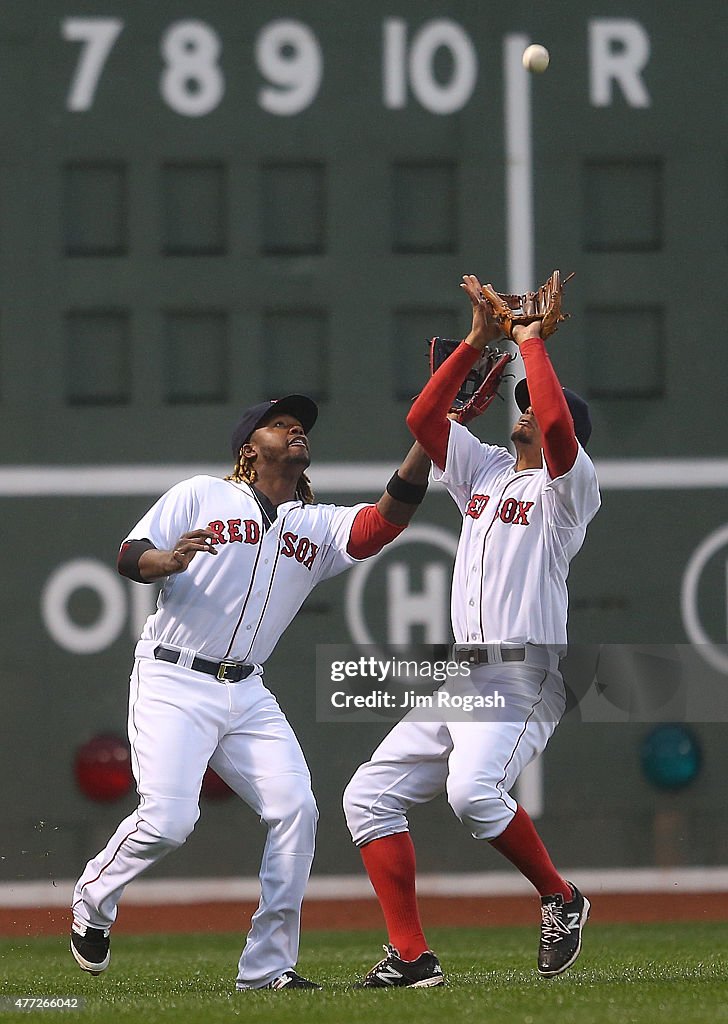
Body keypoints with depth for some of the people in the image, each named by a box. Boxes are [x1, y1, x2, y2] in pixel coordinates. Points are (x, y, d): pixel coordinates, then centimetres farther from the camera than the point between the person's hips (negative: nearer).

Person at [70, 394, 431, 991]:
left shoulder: (320, 528, 13)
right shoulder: (201, 496, 3)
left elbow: (389, 517, -4)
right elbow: (128, 557, -3)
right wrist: (168, 560, -27)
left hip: (247, 695, 5)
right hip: (173, 682, -5)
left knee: (296, 809, -12)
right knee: (169, 820, -19)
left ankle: (268, 965, -5)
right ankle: (93, 898, 11)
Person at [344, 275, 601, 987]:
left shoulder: (567, 486, -2)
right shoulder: (484, 472, 20)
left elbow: (557, 424, -22)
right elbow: (422, 418, 16)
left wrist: (532, 341, -11)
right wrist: (477, 341, 11)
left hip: (524, 679, -8)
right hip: (458, 679, 9)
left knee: (472, 791, -33)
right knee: (368, 797, 1)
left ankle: (560, 899, -11)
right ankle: (410, 957, 0)